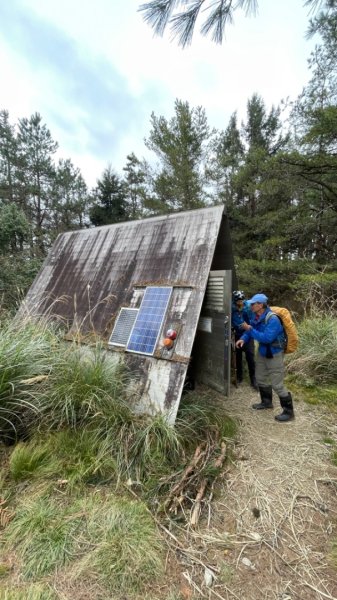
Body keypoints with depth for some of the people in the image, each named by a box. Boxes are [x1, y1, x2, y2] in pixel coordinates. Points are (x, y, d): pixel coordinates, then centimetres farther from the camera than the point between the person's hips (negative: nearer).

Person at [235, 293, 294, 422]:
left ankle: (288, 412, 18)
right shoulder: (256, 317, -3)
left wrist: (250, 329, -30)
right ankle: (266, 402, 42)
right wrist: (243, 339, -11)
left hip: (274, 354, -9)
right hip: (262, 352, 9)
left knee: (277, 384, -2)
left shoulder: (272, 319, -29)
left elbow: (266, 338, -35)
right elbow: (250, 331, 8)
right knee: (261, 378, 21)